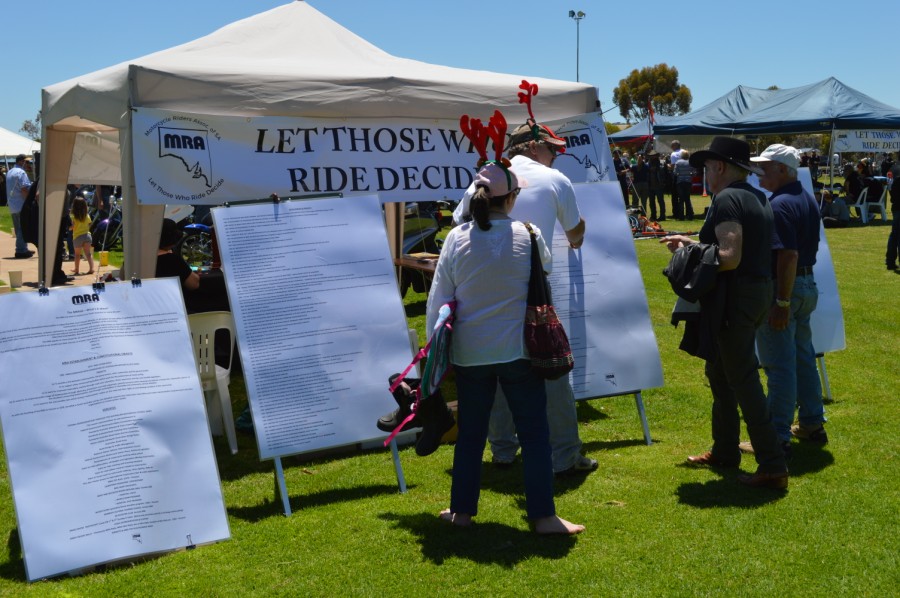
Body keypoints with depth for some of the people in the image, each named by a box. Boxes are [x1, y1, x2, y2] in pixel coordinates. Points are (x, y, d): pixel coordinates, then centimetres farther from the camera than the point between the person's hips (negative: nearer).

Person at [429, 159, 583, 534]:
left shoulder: (456, 239, -7)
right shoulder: (529, 236, -9)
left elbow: (438, 300, -1)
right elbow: (546, 267, 13)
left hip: (470, 352, 2)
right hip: (517, 349, -2)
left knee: (470, 433, 14)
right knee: (534, 432, 6)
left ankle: (462, 510, 23)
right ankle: (543, 515, 8)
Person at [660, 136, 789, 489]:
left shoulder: (726, 199, -16)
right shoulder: (757, 198, 14)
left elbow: (729, 257, -25)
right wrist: (693, 243, 20)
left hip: (735, 297, -10)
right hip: (757, 291, 10)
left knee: (743, 379, -5)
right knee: (719, 371, 21)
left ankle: (773, 466, -1)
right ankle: (724, 451, 32)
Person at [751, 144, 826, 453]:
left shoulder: (779, 205, -19)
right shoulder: (807, 199, 11)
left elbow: (788, 256, -26)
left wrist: (782, 303, -24)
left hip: (783, 288, -10)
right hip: (807, 284, 10)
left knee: (780, 366, -4)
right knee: (803, 358, 19)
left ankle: (778, 437, 1)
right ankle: (812, 424, 28)